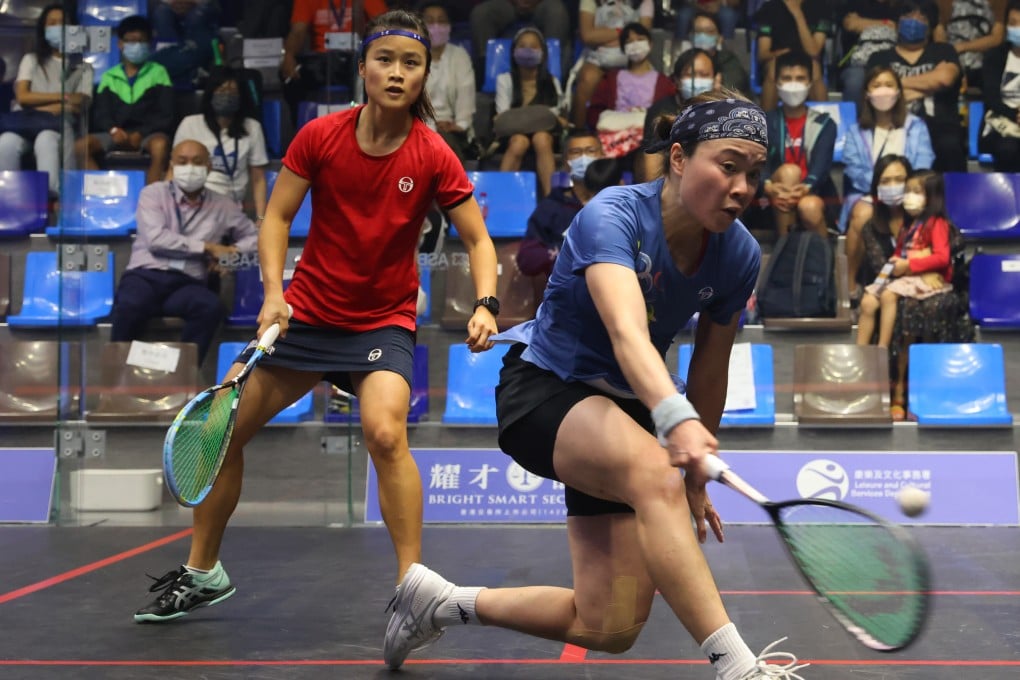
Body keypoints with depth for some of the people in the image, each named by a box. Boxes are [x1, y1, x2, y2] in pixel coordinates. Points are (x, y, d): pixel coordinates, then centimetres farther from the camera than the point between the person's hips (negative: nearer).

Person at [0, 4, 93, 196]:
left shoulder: (83, 68, 22)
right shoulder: (31, 60, 26)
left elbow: (80, 106, 5)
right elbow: (22, 97, 8)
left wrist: (40, 108, -5)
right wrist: (63, 97, 0)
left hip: (59, 124, -2)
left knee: (46, 141, -42)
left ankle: (51, 196, -57)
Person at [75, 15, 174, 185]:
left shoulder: (158, 72, 12)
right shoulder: (109, 77, 19)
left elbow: (165, 115, 4)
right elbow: (100, 114, 12)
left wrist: (140, 134, -12)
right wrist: (113, 130, -12)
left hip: (149, 133, -3)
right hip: (116, 133, 3)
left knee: (160, 145, -38)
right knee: (81, 146, -25)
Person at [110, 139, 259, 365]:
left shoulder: (222, 206, 16)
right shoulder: (153, 194, 9)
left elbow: (254, 237, 24)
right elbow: (155, 238, -6)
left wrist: (230, 255, 3)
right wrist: (206, 247, -6)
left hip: (187, 284, 2)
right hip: (146, 275, -2)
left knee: (212, 307, -34)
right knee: (131, 305, -37)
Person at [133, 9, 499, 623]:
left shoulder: (433, 157, -13)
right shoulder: (319, 136, -9)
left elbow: (478, 240, -8)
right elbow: (277, 217, -3)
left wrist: (486, 306, -25)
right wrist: (274, 291, -17)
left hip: (384, 322, -3)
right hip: (307, 312, 3)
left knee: (386, 432, -31)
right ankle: (204, 572, 25)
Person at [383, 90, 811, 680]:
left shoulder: (739, 255, -7)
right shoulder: (613, 215, -24)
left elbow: (710, 372, 5)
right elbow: (627, 333, -42)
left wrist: (695, 476, 11)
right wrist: (676, 421, -58)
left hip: (626, 410, 6)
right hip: (543, 388, -6)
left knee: (611, 631, -1)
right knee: (654, 474, -39)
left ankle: (443, 601, 19)